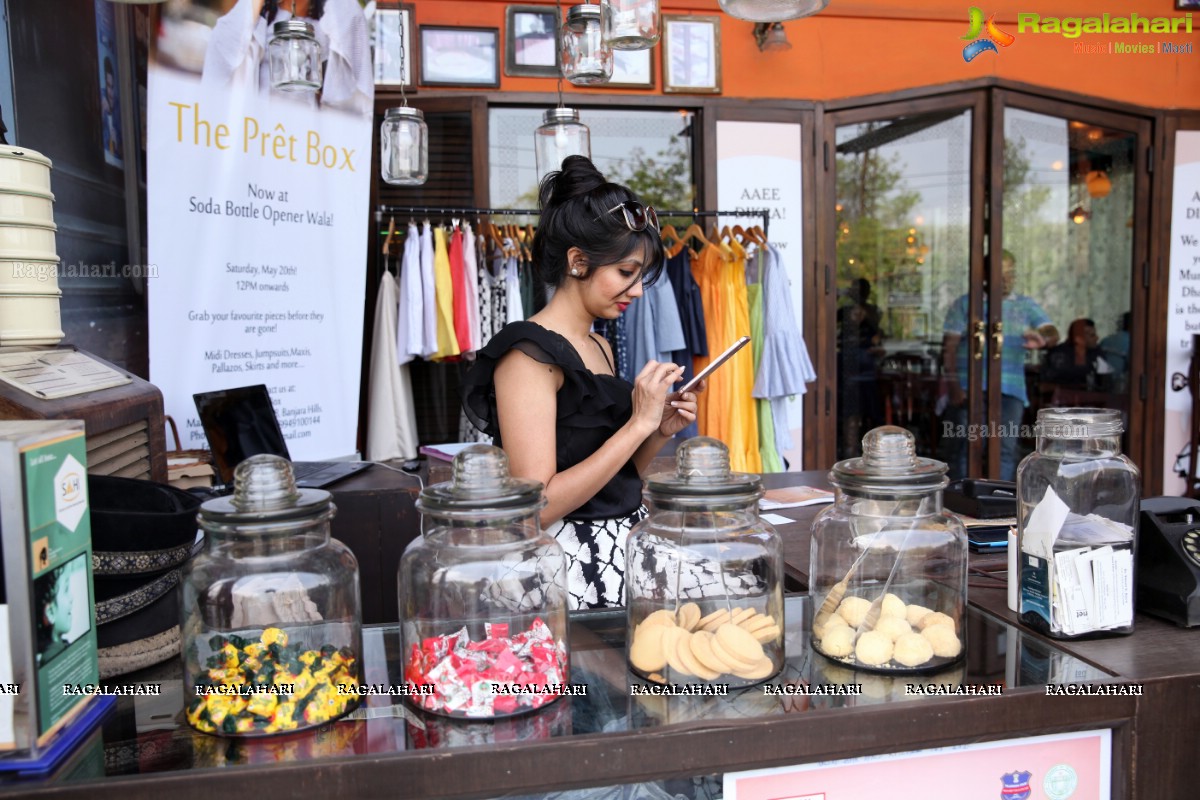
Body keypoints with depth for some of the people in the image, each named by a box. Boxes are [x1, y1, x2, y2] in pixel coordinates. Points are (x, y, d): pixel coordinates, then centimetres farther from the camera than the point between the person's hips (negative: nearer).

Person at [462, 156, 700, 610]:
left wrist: (659, 432, 0)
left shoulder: (600, 348, 12)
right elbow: (538, 505, -20)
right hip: (577, 568, -7)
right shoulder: (528, 355, -13)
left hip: (627, 549, 7)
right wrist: (638, 423, -18)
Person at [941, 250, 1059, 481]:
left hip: (1011, 391, 2)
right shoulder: (964, 304, 7)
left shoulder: (1027, 305, 15)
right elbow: (949, 347, 1)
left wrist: (1043, 339, -24)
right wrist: (953, 385, -10)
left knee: (1006, 450, 0)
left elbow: (1052, 332, 1)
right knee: (963, 449, -2)